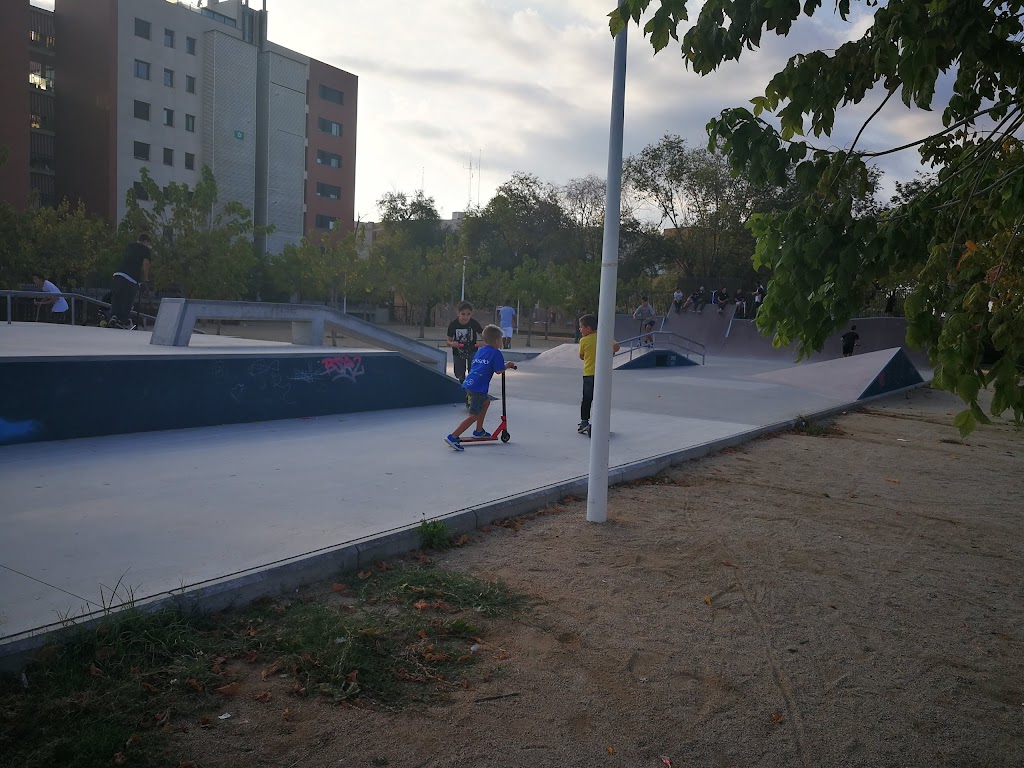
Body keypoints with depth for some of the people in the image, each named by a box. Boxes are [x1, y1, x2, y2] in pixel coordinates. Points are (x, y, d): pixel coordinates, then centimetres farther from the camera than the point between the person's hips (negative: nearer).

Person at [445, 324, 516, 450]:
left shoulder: (480, 350, 21)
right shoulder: (496, 353, -3)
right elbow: (499, 370, -8)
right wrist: (507, 365, 14)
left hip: (469, 383, 9)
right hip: (478, 387, -9)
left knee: (486, 401, 31)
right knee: (474, 415, -7)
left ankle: (479, 430, 36)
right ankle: (453, 437, -16)